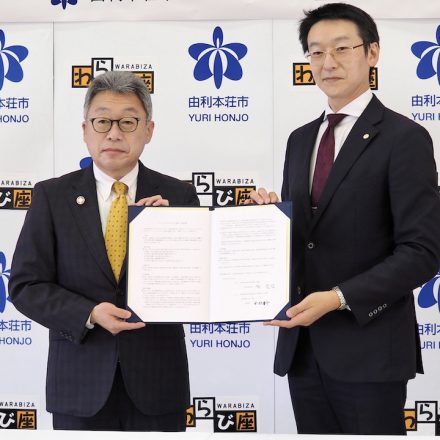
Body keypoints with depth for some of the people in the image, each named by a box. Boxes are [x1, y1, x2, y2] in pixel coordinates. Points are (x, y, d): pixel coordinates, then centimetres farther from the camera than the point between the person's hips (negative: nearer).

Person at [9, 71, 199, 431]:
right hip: (80, 385, 0)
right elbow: (25, 285, -2)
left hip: (158, 383, 1)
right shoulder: (52, 196, 1)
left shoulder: (178, 196, 2)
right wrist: (89, 315, -16)